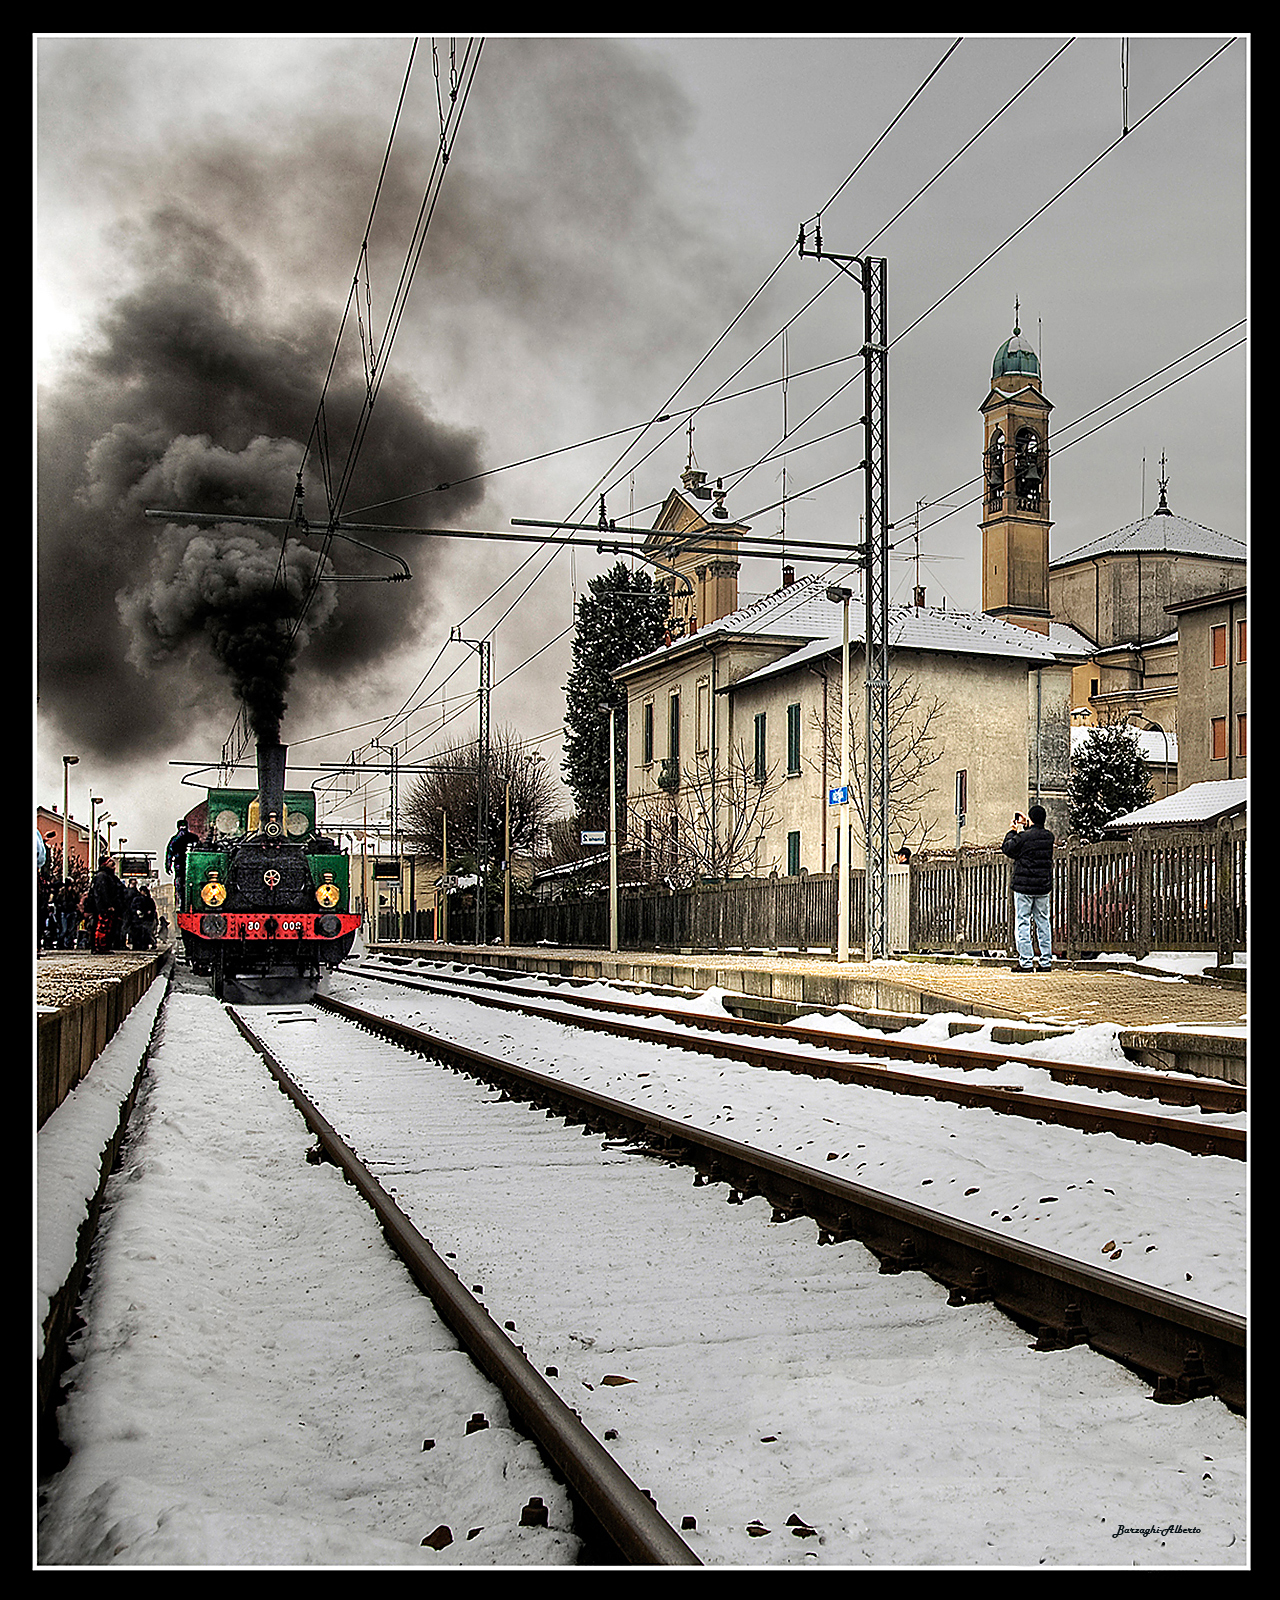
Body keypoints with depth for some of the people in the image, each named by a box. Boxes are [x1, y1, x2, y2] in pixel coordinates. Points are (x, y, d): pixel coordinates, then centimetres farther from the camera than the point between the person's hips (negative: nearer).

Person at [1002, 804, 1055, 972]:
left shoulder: (1023, 837, -14)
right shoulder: (1049, 837, 4)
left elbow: (1007, 848, 1)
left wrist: (1013, 831, 13)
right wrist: (1025, 827, 28)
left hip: (1024, 887, -6)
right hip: (1043, 887, 6)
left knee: (1023, 923, -1)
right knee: (1043, 922, 10)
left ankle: (1026, 962, -3)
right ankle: (1046, 961, 11)